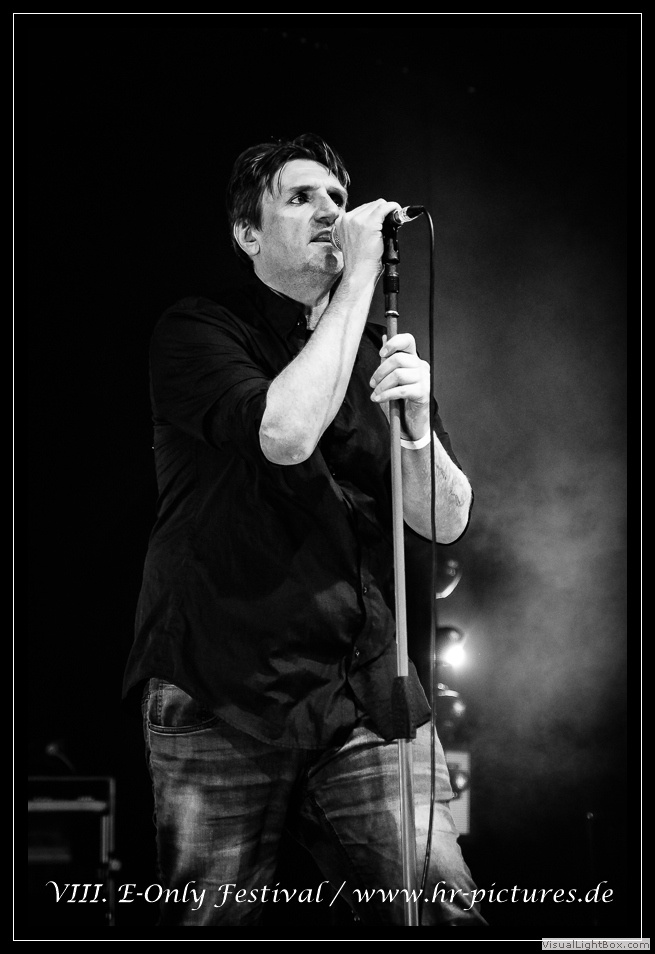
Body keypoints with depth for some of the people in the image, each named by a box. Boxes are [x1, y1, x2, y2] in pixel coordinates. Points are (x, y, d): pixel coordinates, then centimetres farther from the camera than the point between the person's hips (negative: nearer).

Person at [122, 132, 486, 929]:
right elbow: (285, 432, -20)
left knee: (442, 914, -8)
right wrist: (360, 277, -14)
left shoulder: (378, 354, 16)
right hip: (220, 696, -3)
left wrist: (417, 423, -10)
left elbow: (445, 522, 10)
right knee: (211, 923, 0)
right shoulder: (196, 333, 0)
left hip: (366, 692, 3)